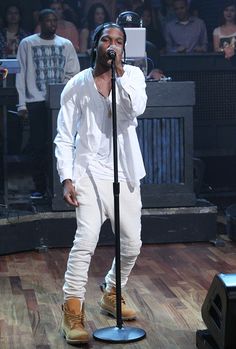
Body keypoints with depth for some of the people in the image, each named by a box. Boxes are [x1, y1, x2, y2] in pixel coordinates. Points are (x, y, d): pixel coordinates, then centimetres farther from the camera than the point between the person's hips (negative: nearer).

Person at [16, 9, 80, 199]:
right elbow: (21, 74, 4)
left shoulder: (66, 44, 11)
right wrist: (22, 104, -3)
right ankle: (40, 187, 6)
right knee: (38, 146, -1)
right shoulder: (27, 44, 6)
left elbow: (74, 73, 10)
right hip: (36, 102, -1)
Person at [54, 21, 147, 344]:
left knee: (132, 243, 8)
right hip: (90, 171, -3)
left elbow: (137, 108, -19)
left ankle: (111, 295, 31)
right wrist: (66, 178, -9)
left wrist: (120, 71, -19)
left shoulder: (133, 75, 3)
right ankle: (73, 311, -14)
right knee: (87, 238, -19)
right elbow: (64, 137, 0)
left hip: (125, 172, 3)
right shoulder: (77, 85, -1)